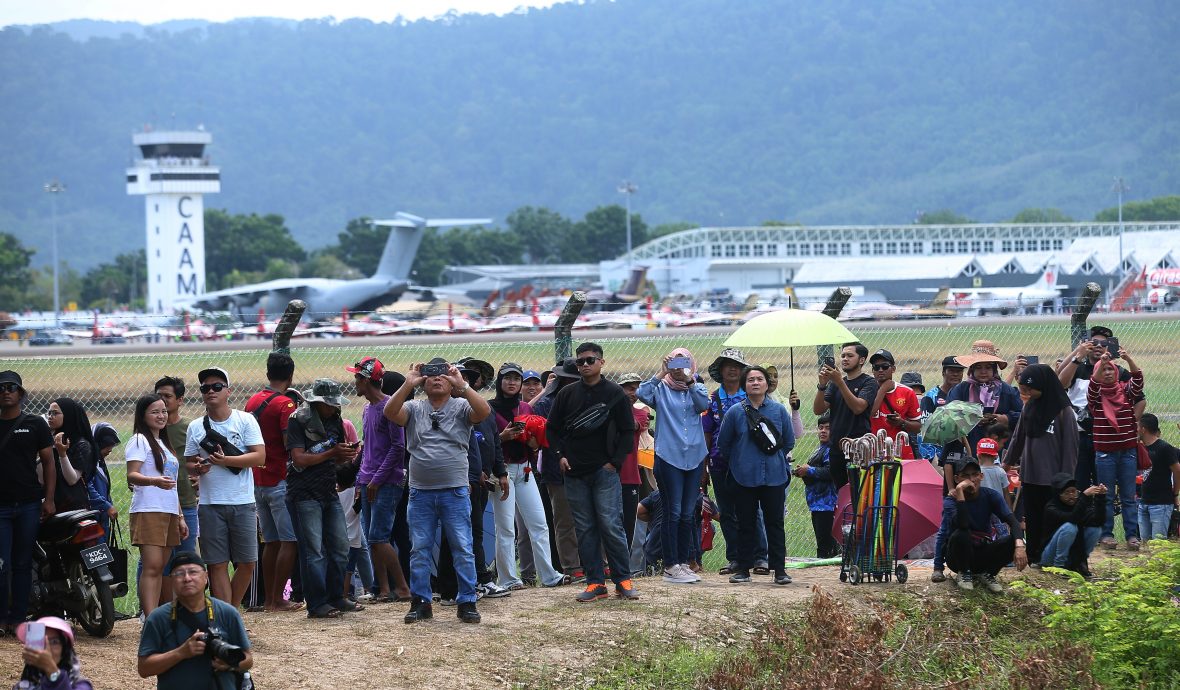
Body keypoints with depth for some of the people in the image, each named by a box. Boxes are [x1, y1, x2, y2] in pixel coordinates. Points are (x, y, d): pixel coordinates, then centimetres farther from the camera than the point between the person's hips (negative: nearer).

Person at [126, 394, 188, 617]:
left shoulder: (164, 444, 24)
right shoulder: (139, 441, -3)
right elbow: (132, 475, -17)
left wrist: (180, 517, 23)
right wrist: (155, 481, -36)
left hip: (169, 513, 8)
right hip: (149, 512, -8)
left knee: (160, 568, 6)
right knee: (152, 567, -17)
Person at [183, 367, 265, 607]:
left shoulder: (245, 420, 1)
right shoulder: (195, 427, 8)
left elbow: (260, 457, -7)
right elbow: (188, 463, 12)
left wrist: (225, 460, -18)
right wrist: (197, 468, -12)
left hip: (243, 503, -1)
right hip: (210, 504, 1)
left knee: (247, 562, 1)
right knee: (217, 564, -1)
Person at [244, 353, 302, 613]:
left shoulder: (252, 401, 10)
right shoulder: (285, 404, -14)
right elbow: (290, 445, -20)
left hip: (258, 481, 8)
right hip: (281, 481, -8)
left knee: (271, 542, 13)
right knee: (289, 542, -3)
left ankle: (269, 599, 15)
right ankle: (278, 600, -5)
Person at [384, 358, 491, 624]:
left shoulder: (461, 407, 3)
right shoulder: (414, 408, 8)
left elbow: (484, 411, -17)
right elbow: (390, 412, -10)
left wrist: (462, 385, -22)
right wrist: (408, 385, -17)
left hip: (455, 491, -2)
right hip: (420, 492, 2)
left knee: (462, 549, 0)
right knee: (420, 550, 7)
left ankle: (467, 602, 5)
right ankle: (420, 602, 14)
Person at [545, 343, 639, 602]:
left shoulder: (614, 393, 1)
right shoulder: (567, 393, 9)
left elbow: (627, 431, 2)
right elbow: (552, 428, 16)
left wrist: (615, 461, -6)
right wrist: (560, 454, 2)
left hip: (604, 471, -3)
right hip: (574, 473, 3)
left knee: (611, 525, -8)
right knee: (585, 529, 3)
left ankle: (623, 580, 0)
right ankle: (595, 583, 7)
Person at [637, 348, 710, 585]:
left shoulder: (696, 388, 11)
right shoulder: (661, 389, 2)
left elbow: (704, 404, -9)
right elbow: (643, 394, -18)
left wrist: (690, 381, -20)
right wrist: (661, 373, -23)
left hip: (694, 457, 4)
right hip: (668, 456, -4)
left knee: (687, 514, 9)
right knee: (673, 512, -5)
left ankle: (683, 563, 17)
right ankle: (671, 566, -2)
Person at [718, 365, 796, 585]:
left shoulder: (779, 410, 2)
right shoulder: (735, 412, -1)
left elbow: (789, 441, 11)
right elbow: (723, 443, 8)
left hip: (774, 476, 0)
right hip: (744, 478, 0)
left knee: (775, 523, 1)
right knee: (745, 524, 6)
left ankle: (779, 570, 3)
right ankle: (743, 569, 13)